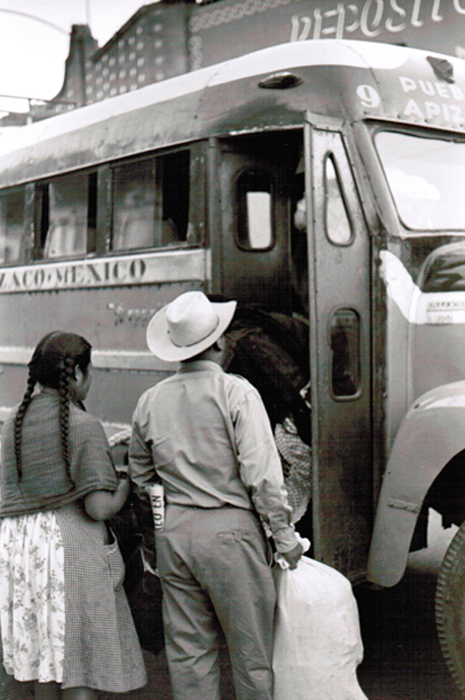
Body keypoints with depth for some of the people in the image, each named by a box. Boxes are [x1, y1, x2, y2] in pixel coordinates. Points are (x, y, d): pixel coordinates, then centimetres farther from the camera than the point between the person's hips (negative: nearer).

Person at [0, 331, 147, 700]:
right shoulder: (84, 425, -13)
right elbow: (99, 507, -16)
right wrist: (125, 486, 5)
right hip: (73, 544, -7)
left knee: (46, 658, 17)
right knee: (81, 668, 3)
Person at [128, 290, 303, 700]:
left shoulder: (151, 401, 5)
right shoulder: (236, 392, -10)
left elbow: (140, 477, 16)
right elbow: (261, 474, -14)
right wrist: (285, 535, -6)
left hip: (173, 532, 5)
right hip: (230, 530, -5)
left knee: (187, 652, 14)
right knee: (250, 651, 8)